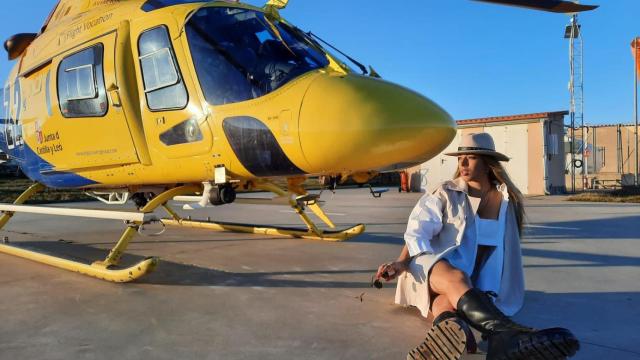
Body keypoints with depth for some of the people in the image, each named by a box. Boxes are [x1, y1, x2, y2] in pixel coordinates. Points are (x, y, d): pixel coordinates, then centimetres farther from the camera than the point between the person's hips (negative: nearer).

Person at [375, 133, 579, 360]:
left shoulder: (507, 199, 9)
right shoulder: (446, 194, 3)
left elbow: (508, 247, 15)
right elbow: (417, 231, -8)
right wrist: (402, 263, -24)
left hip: (476, 281, 2)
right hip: (434, 266, -2)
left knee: (449, 298, -37)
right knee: (456, 279, -40)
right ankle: (505, 335, -66)